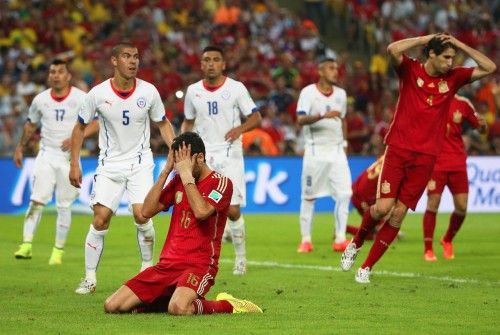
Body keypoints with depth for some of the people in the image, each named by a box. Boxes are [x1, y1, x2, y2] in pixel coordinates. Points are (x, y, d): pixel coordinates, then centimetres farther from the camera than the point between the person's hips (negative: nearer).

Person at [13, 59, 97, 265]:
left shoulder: (81, 98, -7)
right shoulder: (41, 99, 3)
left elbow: (98, 121, -7)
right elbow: (31, 124, 19)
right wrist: (20, 148, 21)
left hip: (69, 156, -2)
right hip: (46, 155, 2)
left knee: (64, 205, 1)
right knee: (37, 200, -11)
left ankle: (58, 251, 10)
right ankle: (27, 244, -12)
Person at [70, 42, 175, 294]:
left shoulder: (149, 92, -6)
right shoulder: (98, 94, -9)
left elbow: (163, 124, 8)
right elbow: (80, 127, 4)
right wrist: (74, 164, 0)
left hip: (140, 162, 0)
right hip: (109, 164, 0)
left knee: (141, 215, -16)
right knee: (100, 218, -8)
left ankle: (148, 268, 5)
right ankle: (90, 278, 4)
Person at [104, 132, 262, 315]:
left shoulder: (221, 183, -4)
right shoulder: (178, 181, 15)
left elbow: (201, 212, -22)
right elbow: (147, 211, 7)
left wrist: (186, 174, -14)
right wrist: (165, 171, 2)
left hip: (199, 265, -7)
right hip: (167, 264, 7)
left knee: (178, 309, -38)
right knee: (112, 306, -7)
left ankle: (227, 305, -7)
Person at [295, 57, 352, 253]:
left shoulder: (341, 94, 10)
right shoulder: (308, 92, -7)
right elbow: (301, 119, -20)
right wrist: (323, 115, -33)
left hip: (336, 150, 4)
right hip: (315, 150, -4)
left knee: (344, 193, -8)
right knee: (309, 196, 1)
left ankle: (340, 239, -5)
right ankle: (306, 239, 9)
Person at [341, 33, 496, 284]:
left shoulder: (453, 78, 8)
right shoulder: (410, 70, -2)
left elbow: (489, 68, 6)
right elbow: (393, 49, -22)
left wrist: (461, 45, -1)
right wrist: (427, 38, -15)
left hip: (426, 157, 3)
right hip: (398, 150, -3)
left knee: (398, 213, -2)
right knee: (383, 207, -11)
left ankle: (367, 267, 7)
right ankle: (356, 243, 20)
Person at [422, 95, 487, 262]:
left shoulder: (462, 104, 2)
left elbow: (481, 128, 10)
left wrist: (482, 125, -13)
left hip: (457, 162, 3)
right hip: (435, 162, -3)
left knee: (462, 207, -1)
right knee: (433, 203, -10)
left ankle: (447, 241, 26)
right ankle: (428, 249, 3)